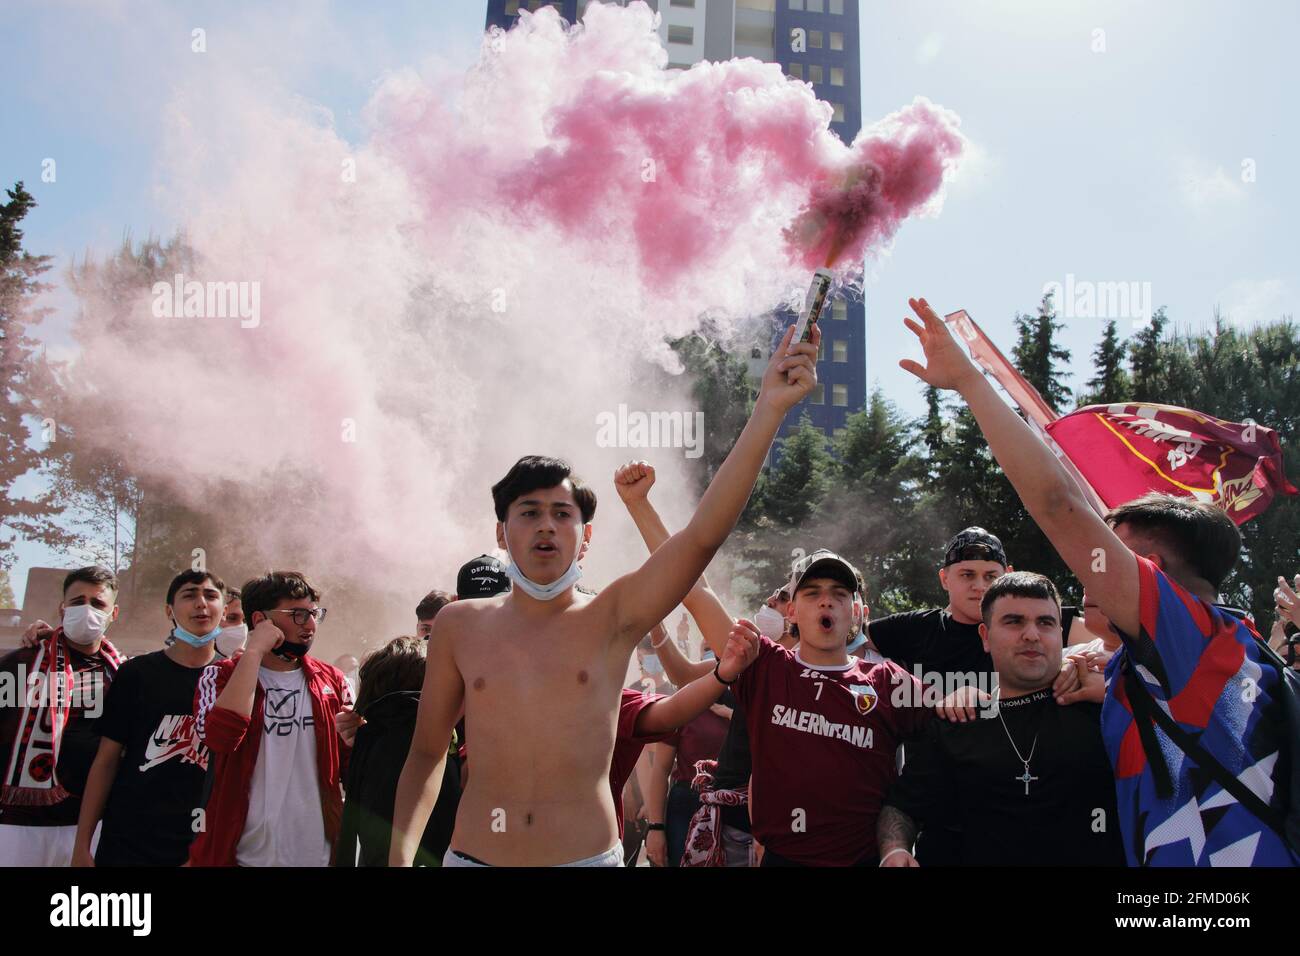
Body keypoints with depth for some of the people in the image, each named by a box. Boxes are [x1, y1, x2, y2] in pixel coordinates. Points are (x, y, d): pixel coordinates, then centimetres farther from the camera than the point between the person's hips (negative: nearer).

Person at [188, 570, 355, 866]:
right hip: (245, 855, -3)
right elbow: (220, 737, -23)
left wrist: (352, 740, -11)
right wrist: (254, 652, -18)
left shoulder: (332, 680, 6)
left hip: (319, 854, 3)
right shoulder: (222, 675, -1)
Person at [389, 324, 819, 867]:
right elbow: (427, 752, 9)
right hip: (473, 854, 1)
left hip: (590, 855, -1)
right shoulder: (459, 626, 1)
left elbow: (704, 535, -18)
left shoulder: (613, 618, -5)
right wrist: (401, 855, -2)